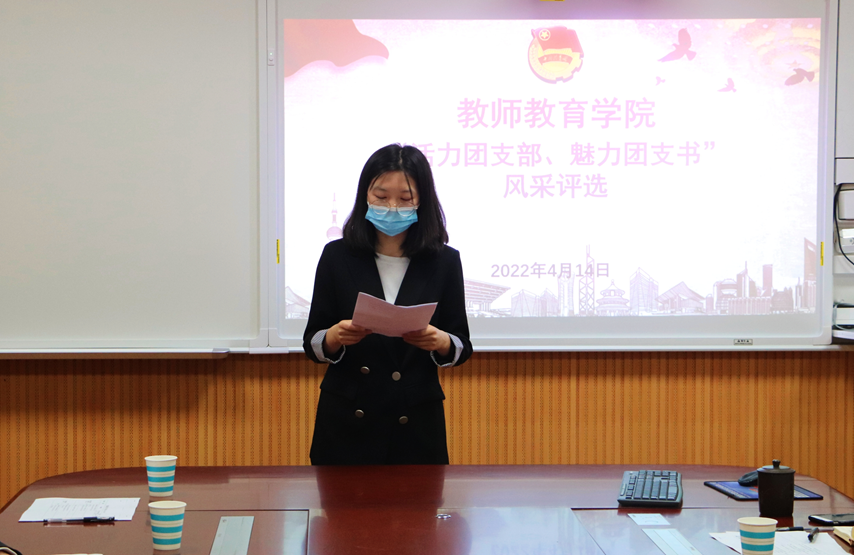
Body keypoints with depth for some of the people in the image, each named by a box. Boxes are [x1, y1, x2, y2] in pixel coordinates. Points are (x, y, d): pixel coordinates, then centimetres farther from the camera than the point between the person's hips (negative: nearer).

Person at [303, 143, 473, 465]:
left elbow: (462, 346, 2)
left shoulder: (444, 261, 0)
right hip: (347, 420, 0)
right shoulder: (338, 256, 0)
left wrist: (439, 341, -20)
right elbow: (312, 344, 1)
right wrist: (337, 336, -21)